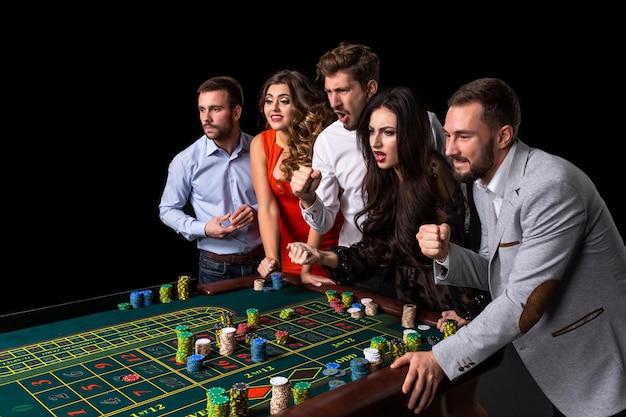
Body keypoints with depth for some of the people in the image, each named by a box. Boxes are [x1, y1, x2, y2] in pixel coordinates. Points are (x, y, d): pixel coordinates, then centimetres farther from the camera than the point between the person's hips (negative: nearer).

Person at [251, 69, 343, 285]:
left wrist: (307, 268, -25)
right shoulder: (260, 144, -9)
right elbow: (267, 207, -14)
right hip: (289, 255, 3)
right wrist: (271, 259, -26)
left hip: (328, 251, -2)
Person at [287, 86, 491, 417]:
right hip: (409, 307, 6)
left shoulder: (434, 173, -21)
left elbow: (449, 247, -21)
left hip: (452, 310, -6)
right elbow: (376, 249, -2)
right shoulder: (382, 181, 0)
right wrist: (322, 257, -13)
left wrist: (461, 312, -21)